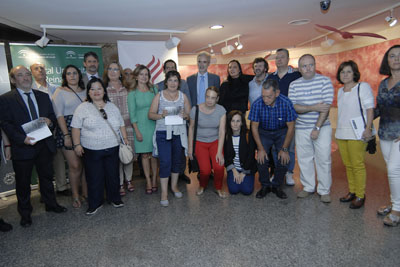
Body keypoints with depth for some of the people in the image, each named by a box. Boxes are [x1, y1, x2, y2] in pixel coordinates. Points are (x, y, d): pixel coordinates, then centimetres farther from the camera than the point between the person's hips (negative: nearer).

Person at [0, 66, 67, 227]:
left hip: (44, 145, 4)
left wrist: (50, 122, -10)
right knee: (23, 182, 10)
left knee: (47, 177, 18)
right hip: (22, 147, -4)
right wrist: (22, 139, -23)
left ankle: (51, 204, 37)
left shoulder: (43, 96, 9)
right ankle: (25, 213, 28)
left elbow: (52, 115, 14)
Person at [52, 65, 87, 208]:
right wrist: (66, 135, -11)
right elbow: (59, 115, -4)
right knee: (75, 165, -4)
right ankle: (75, 196, 12)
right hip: (68, 130, -4)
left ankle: (85, 193, 19)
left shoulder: (85, 91, 14)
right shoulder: (60, 92, 3)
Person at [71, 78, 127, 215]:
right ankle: (95, 204, 21)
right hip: (92, 151, -3)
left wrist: (125, 138, 9)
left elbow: (121, 124, 15)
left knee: (113, 175, 11)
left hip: (112, 148, 3)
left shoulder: (112, 107, 10)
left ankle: (114, 198, 29)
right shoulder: (83, 108, -2)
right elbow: (76, 128, -3)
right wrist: (77, 144, -8)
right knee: (94, 178, 4)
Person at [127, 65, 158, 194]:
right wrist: (137, 131, -8)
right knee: (145, 155, 3)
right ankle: (148, 182, 13)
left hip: (154, 125, 1)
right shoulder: (132, 93, 0)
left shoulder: (154, 89, 6)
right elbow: (132, 113, -2)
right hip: (141, 126, -1)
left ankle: (154, 180, 14)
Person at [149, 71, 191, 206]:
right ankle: (164, 192, 6)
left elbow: (190, 114, 10)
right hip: (163, 133, -2)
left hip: (179, 133, 3)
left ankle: (174, 186, 31)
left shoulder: (183, 96, 9)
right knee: (165, 162, -6)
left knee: (177, 160, 11)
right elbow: (151, 114, 2)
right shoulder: (159, 96, 4)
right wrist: (161, 115, -16)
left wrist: (185, 115, -12)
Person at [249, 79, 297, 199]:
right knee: (262, 159, -16)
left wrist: (284, 149, -13)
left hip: (281, 132, 0)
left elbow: (290, 127, -14)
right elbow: (254, 126, -12)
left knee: (283, 159, -15)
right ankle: (265, 186, 8)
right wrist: (260, 148, -13)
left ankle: (277, 186, 10)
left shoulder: (286, 103, -26)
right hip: (263, 132, 0)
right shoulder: (257, 104, -24)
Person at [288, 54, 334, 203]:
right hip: (301, 128, 3)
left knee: (323, 160, 1)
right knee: (304, 159, 9)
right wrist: (314, 108, -18)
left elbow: (326, 106, -11)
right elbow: (293, 107, -6)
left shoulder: (325, 81, -4)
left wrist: (317, 128, -15)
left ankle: (324, 191, 16)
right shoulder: (294, 85, 4)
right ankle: (308, 187, 25)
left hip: (322, 128, -2)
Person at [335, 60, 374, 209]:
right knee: (348, 165, 12)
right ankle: (352, 191, 24)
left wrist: (368, 128, -17)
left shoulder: (363, 87, -3)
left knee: (358, 165, -3)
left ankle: (360, 196, 7)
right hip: (341, 133, 7)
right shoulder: (340, 91, 16)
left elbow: (370, 109, -8)